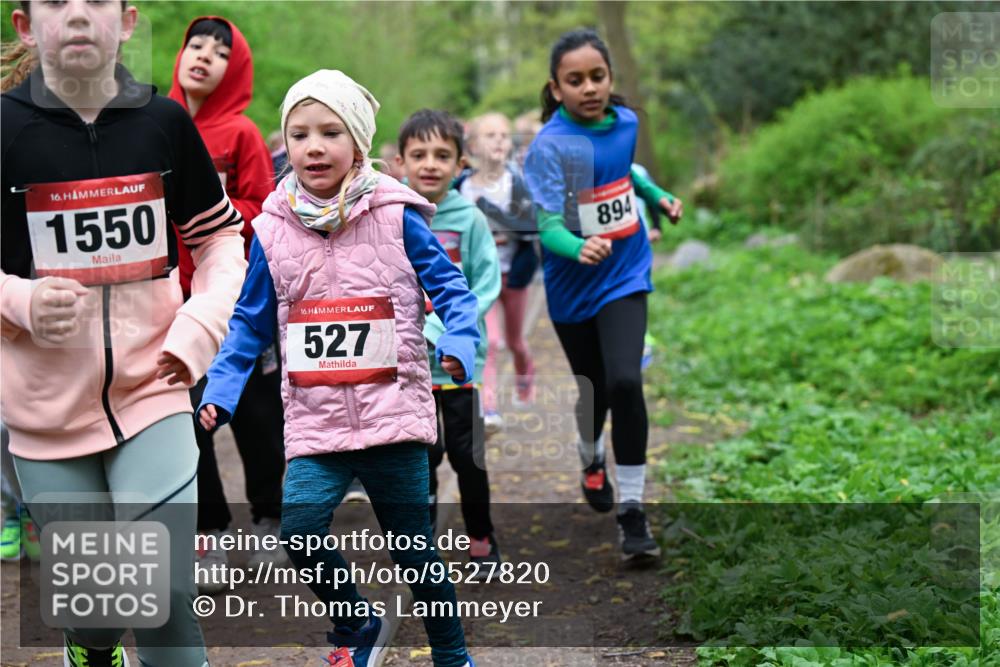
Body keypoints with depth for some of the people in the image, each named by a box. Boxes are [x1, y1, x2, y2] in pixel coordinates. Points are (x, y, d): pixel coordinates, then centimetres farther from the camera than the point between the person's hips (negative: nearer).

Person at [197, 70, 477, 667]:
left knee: (414, 551, 6)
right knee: (298, 533, -18)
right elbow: (250, 324, 11)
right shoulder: (273, 229, 3)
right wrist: (220, 392, 0)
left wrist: (458, 344, -21)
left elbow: (453, 291, -2)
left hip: (394, 414, -2)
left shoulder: (396, 216, -4)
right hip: (315, 423, 2)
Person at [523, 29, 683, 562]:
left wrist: (660, 198, 16)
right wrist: (578, 248, -46)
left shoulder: (626, 122, -3)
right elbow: (547, 225, -28)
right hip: (573, 285, -2)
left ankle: (631, 511, -8)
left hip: (625, 277, 2)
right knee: (594, 386, 14)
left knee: (625, 383, -17)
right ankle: (592, 461, 49)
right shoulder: (549, 145, -19)